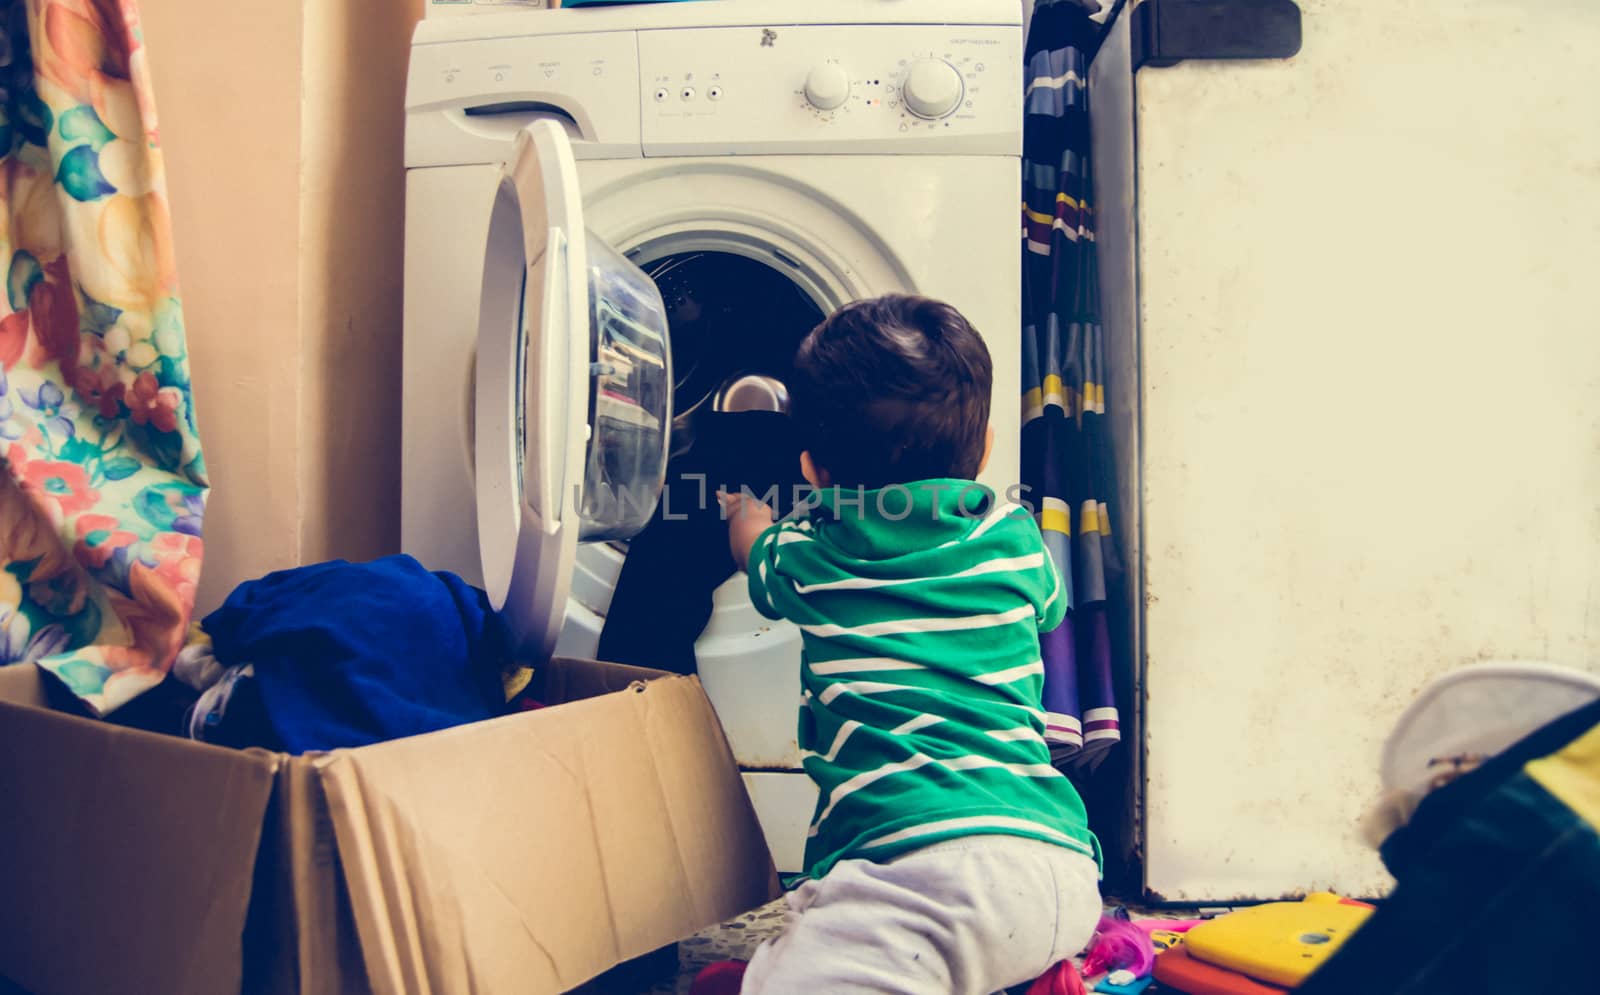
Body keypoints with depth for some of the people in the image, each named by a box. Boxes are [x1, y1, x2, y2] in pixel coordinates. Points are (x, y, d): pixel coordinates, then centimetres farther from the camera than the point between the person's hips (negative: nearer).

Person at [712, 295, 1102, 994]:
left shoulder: (807, 560, 9)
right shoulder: (1015, 540, 15)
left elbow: (753, 537, 37)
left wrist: (743, 504, 63)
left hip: (913, 861, -5)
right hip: (1060, 866, 6)